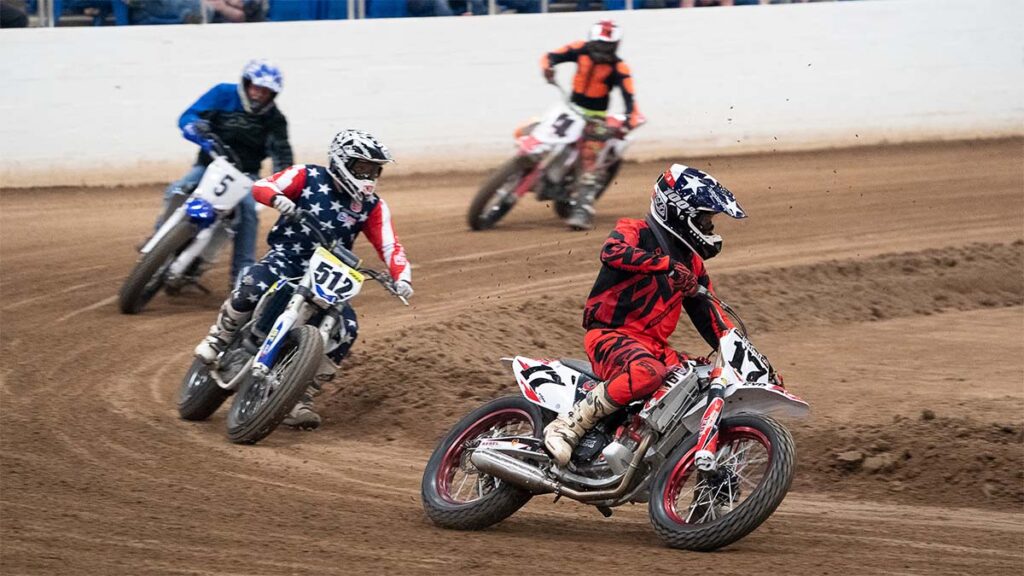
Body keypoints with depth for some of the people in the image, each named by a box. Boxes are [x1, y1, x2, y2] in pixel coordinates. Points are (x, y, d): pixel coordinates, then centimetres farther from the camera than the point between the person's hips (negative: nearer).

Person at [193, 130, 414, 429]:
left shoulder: (372, 206, 5)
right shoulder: (308, 177, -4)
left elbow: (389, 246, -1)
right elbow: (260, 186, -12)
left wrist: (402, 278, -20)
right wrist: (278, 199, -35)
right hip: (286, 258, -4)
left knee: (347, 328, -16)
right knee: (253, 286, -36)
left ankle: (300, 401, -8)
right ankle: (217, 339, -7)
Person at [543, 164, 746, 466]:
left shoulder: (690, 262, 21)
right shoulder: (634, 232, -3)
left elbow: (708, 315, 22)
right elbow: (613, 252, -27)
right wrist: (667, 265, -36)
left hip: (655, 346, 8)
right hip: (610, 335, -8)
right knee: (646, 374, -39)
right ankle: (567, 427, -30)